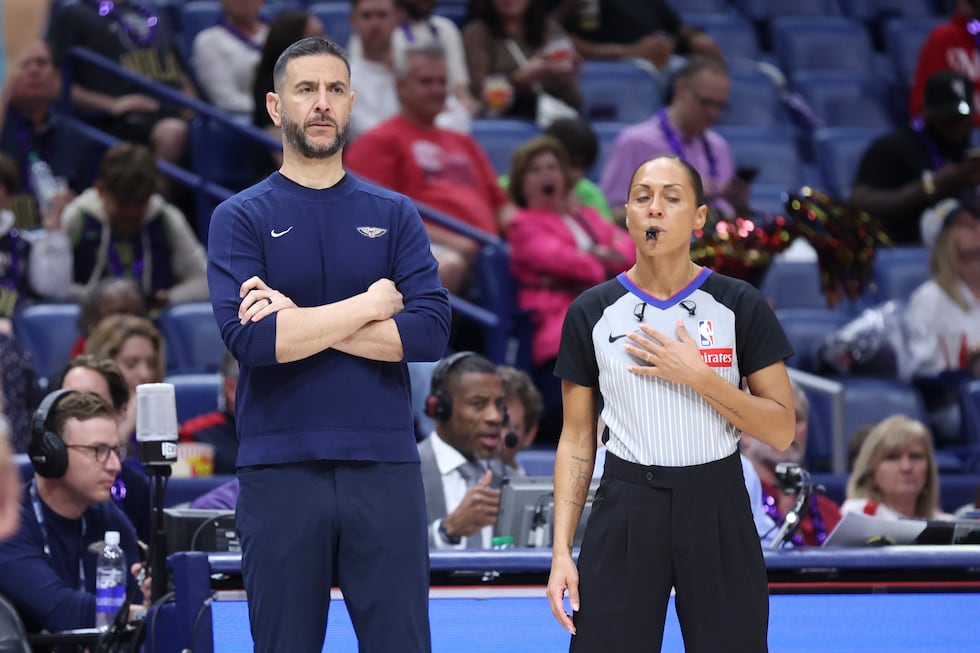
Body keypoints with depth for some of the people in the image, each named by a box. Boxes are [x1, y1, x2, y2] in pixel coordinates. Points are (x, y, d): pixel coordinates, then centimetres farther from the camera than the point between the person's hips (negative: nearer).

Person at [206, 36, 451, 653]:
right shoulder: (241, 218, 3)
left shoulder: (394, 214, 9)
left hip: (385, 465, 1)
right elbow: (249, 338, -13)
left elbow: (431, 331, -5)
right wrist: (371, 304, -8)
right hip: (280, 469, -1)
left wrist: (303, 322, -11)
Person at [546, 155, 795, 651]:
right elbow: (576, 440, 6)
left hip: (718, 509, 0)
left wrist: (698, 376, -15)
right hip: (626, 509, 1)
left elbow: (781, 431, -3)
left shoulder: (740, 306, -1)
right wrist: (561, 551, -2)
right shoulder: (592, 313, 2)